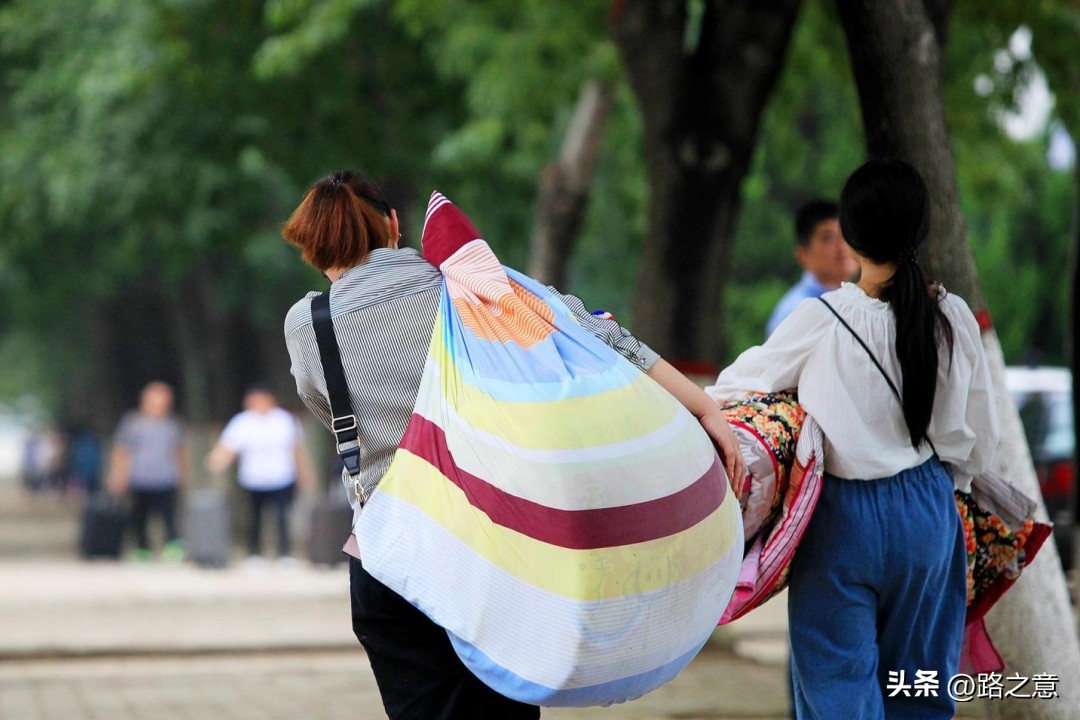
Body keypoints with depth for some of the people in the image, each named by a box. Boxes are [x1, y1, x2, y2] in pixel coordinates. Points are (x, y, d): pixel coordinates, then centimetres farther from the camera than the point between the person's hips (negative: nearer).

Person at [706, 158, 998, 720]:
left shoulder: (823, 321, -14)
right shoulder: (954, 319, -4)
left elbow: (746, 379, 4)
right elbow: (979, 442, 6)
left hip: (844, 516, -4)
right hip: (928, 513, 4)